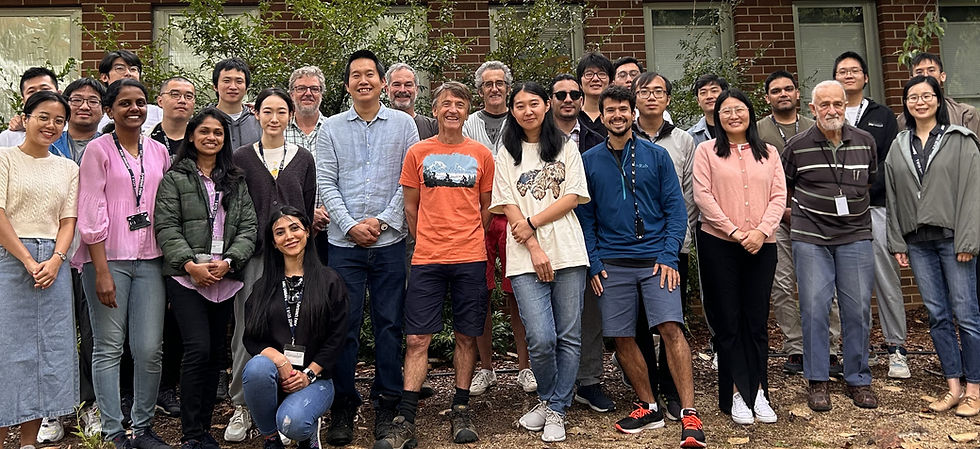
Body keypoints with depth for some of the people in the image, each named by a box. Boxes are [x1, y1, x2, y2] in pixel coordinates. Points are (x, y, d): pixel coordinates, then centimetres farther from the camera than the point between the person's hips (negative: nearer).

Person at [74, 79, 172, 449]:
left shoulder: (159, 151, 12)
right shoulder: (98, 150, 0)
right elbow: (91, 213, -6)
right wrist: (101, 271, -11)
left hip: (150, 260, 4)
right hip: (108, 258, -3)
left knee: (150, 348, 1)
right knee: (109, 348, 2)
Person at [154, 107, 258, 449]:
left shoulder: (236, 181, 14)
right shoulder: (175, 178, 4)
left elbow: (248, 225, 7)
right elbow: (166, 227, -4)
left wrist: (228, 261, -9)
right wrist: (191, 264, -15)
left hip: (225, 277, 4)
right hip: (187, 277, -4)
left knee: (216, 353, 7)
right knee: (198, 349, -12)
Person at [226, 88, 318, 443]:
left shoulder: (303, 159, 10)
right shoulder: (241, 158, 5)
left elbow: (309, 212, 11)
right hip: (253, 255, -1)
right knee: (247, 331, 1)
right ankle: (241, 407, 14)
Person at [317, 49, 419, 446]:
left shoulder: (403, 124, 6)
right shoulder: (332, 128, 9)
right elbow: (326, 183, 4)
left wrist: (383, 220, -7)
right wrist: (350, 225, -7)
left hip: (390, 241, 0)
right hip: (344, 242, 1)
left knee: (389, 324, 5)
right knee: (344, 325, 2)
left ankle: (388, 405, 16)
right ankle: (343, 407, 13)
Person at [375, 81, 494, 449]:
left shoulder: (481, 155, 8)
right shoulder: (418, 153, 6)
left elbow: (487, 207, 14)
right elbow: (411, 206, 11)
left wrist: (472, 241, 10)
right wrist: (428, 242, 8)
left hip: (470, 259, 1)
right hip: (427, 260, -1)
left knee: (466, 336, 7)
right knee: (417, 339, -4)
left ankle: (461, 411, 19)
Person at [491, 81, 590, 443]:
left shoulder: (566, 148, 12)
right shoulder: (507, 155, 11)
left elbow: (572, 197, 2)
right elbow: (509, 206, 3)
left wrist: (532, 223, -8)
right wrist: (534, 249, -8)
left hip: (567, 252, 1)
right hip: (525, 257, -1)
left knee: (569, 336, 1)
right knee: (541, 339, -10)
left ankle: (556, 410, 15)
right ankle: (546, 399, 16)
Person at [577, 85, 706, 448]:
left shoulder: (656, 155, 5)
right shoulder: (589, 161, 7)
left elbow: (675, 208, 3)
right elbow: (585, 217, 8)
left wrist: (668, 256, -8)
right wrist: (594, 264, -1)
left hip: (655, 258, -2)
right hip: (612, 264, 2)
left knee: (671, 328, -13)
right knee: (621, 337, 5)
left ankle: (689, 415, -7)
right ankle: (649, 407, 21)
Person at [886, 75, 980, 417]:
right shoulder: (899, 146, 11)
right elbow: (893, 198, 12)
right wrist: (897, 243, 7)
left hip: (952, 237, -4)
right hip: (918, 241, 4)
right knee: (937, 315, 7)